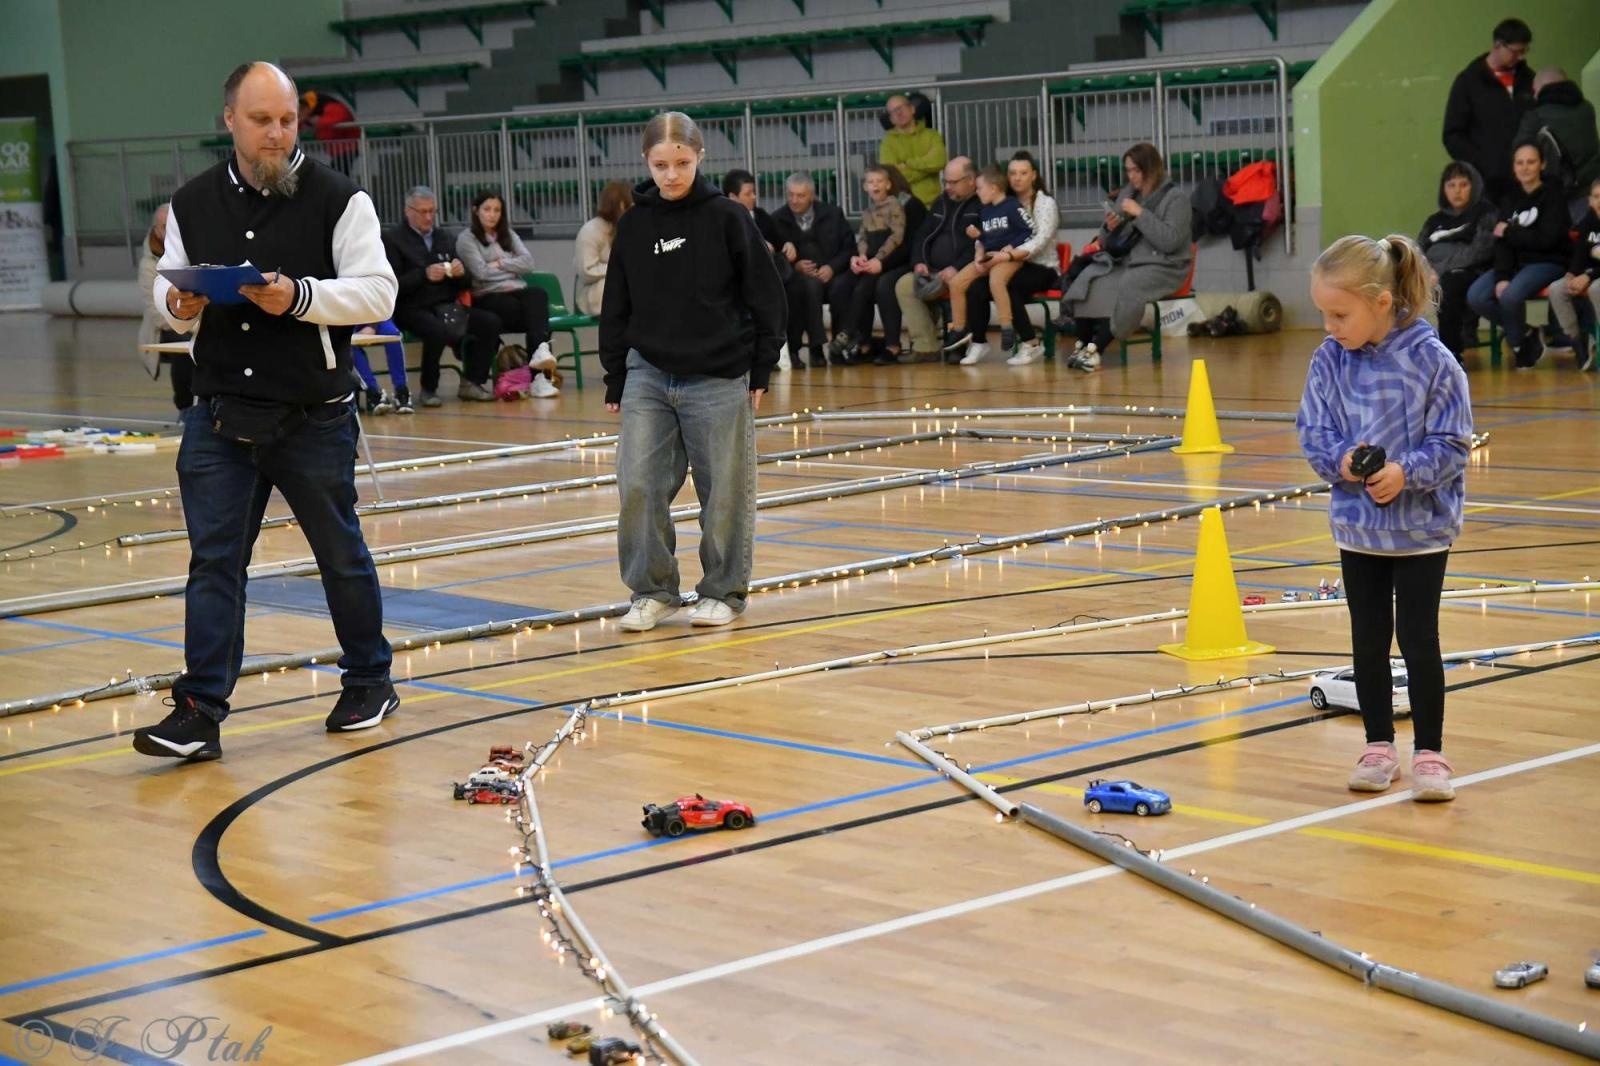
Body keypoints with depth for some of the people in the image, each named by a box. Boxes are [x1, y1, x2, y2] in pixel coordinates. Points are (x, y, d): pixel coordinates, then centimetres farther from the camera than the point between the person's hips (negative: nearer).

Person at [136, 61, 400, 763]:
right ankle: (200, 712, -1)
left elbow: (377, 293, -11)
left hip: (314, 419, -3)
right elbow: (167, 288, 14)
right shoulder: (192, 205, 5)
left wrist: (299, 297, -26)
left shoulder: (338, 199, -7)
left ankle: (369, 681, 30)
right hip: (219, 416, 3)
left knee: (342, 554, 12)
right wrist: (179, 305, -10)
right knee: (212, 560, -2)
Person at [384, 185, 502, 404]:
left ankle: (472, 382, -7)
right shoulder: (392, 238, 3)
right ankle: (429, 390, -15)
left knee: (491, 322, -17)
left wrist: (461, 273, -5)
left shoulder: (446, 238, 19)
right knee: (438, 330, -37)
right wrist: (424, 275, -21)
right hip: (412, 309, -5)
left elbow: (465, 284, 19)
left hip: (446, 305, 5)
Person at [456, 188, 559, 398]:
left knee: (538, 295, -34)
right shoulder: (466, 239, 6)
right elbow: (481, 272, -8)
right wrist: (512, 266, 4)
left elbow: (528, 262, 8)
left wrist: (500, 264, -3)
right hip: (487, 298, -5)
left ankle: (541, 350, -52)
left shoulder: (508, 235, 23)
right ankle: (538, 374, -44)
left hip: (517, 292, 5)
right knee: (535, 310, -34)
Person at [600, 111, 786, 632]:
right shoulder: (633, 225, 4)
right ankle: (652, 589, 9)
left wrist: (760, 371, -1)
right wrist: (615, 380, 9)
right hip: (648, 375, 3)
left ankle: (723, 591, 19)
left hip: (718, 378, -3)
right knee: (637, 485, -4)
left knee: (724, 492, 4)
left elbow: (765, 297, -1)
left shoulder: (726, 218, -4)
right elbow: (616, 307, 10)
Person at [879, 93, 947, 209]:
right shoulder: (888, 142, 6)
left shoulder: (931, 135, 10)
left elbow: (939, 161, -9)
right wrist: (927, 165, -5)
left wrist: (907, 164, -7)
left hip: (932, 204, 2)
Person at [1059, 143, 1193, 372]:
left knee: (1123, 289, -35)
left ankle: (1094, 349, -33)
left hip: (1161, 266, -6)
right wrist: (1109, 229, -7)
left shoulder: (1175, 199, -2)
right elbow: (1108, 244, 17)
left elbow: (1169, 241, -16)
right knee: (1087, 282, -24)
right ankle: (1081, 345, -26)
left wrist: (1140, 213, -17)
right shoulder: (1126, 194, 14)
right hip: (1124, 261, 6)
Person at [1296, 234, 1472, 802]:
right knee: (1368, 639, 11)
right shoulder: (1329, 359, -6)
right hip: (1357, 524, 4)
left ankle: (1429, 753, 12)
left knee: (1419, 639, 0)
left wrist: (1406, 472, -26)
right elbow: (1312, 432, 0)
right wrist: (1340, 459, -20)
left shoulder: (1431, 361, -17)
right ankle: (1379, 747, 24)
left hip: (1422, 526, -4)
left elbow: (1451, 444, -12)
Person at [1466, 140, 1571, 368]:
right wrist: (1502, 276, -15)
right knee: (1475, 296, -18)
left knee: (1510, 296, -33)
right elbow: (1501, 242, 0)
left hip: (1548, 263, -6)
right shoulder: (1511, 198, 11)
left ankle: (1518, 343, -4)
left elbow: (1547, 239, -16)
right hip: (1516, 262, 6)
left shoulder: (1553, 196, -5)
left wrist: (1510, 232, -7)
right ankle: (1526, 335, -1)